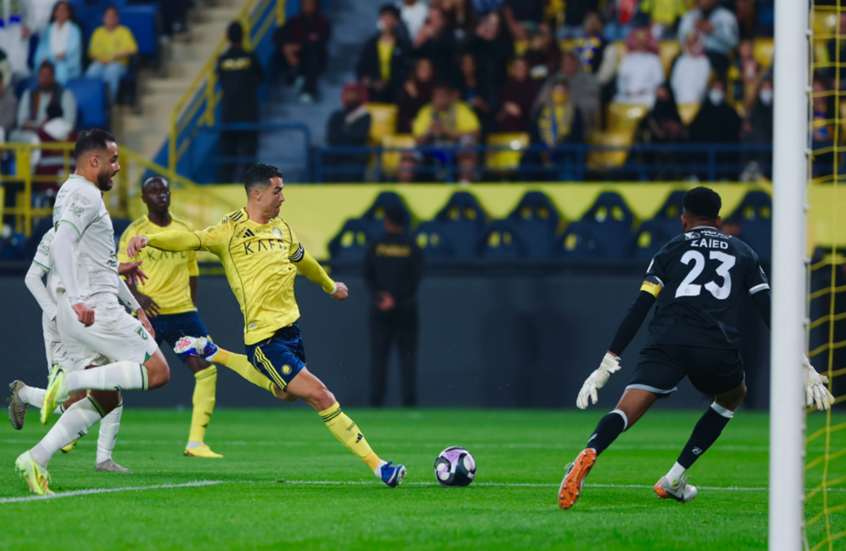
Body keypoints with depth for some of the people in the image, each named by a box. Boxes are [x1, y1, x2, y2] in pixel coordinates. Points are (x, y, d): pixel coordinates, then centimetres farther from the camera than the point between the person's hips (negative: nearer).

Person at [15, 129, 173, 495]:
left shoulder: (74, 194, 23)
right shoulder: (85, 195, -9)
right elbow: (61, 244, -25)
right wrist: (76, 299, -34)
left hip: (83, 312, 10)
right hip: (94, 307, -10)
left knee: (105, 399, 10)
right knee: (157, 372, -7)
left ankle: (37, 459, -1)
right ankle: (69, 380, -17)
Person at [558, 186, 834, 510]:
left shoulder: (670, 250, 23)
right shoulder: (743, 254, 26)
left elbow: (638, 310, 13)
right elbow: (771, 313, 17)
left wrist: (607, 365, 12)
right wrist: (802, 366, 18)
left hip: (667, 343, -1)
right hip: (718, 348, 1)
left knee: (627, 411, -11)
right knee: (733, 395, 32)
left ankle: (589, 454, -46)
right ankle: (674, 479, 22)